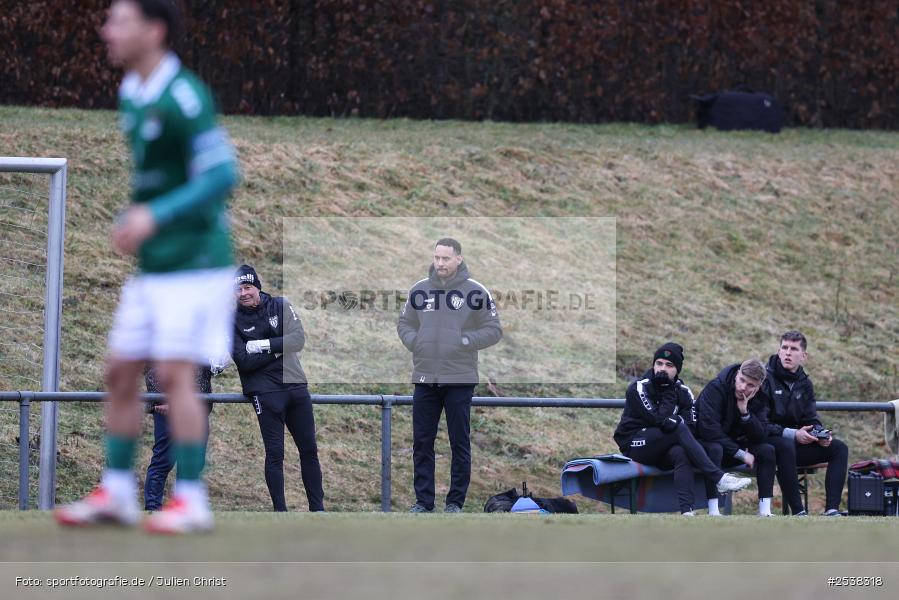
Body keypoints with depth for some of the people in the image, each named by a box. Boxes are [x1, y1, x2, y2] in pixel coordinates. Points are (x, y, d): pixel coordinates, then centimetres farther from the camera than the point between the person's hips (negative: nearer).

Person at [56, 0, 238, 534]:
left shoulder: (185, 96, -17)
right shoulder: (130, 95, 11)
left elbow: (222, 174, -21)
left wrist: (155, 216, -27)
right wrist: (129, 221, 14)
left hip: (194, 263, -9)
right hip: (150, 266, 9)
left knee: (174, 374, -11)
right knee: (121, 372, 7)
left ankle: (192, 500, -5)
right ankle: (116, 494, 14)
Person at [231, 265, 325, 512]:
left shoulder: (280, 306, 7)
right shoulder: (233, 320, -1)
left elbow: (298, 340, -6)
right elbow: (244, 361, -12)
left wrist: (263, 345, -12)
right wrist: (278, 349, -11)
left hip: (296, 386, 3)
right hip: (265, 392, -3)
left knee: (309, 450, 6)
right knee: (274, 453, -5)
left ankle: (317, 507, 13)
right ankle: (280, 511, -1)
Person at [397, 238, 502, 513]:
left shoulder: (476, 292, -4)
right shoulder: (419, 291, 6)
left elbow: (494, 330, -1)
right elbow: (404, 323, 17)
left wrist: (466, 341, -13)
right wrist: (413, 342, -2)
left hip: (459, 379, -3)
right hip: (424, 378, 3)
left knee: (460, 443, 1)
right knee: (422, 442, 5)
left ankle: (455, 501, 8)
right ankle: (423, 500, 13)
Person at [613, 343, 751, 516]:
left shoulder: (683, 391, 7)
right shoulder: (638, 388, -7)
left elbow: (691, 424, -6)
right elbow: (660, 420, -20)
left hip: (663, 452, 4)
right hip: (634, 445, -4)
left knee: (681, 454, -34)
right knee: (679, 428, -29)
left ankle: (687, 511, -49)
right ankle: (718, 479, -36)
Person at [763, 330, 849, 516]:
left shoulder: (804, 384, 11)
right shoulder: (766, 379, -11)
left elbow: (811, 419, 13)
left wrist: (820, 434, -11)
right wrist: (793, 434, -24)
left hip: (795, 444, 7)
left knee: (839, 448, -7)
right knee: (786, 448, -40)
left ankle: (832, 509, -19)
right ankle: (798, 512, -38)